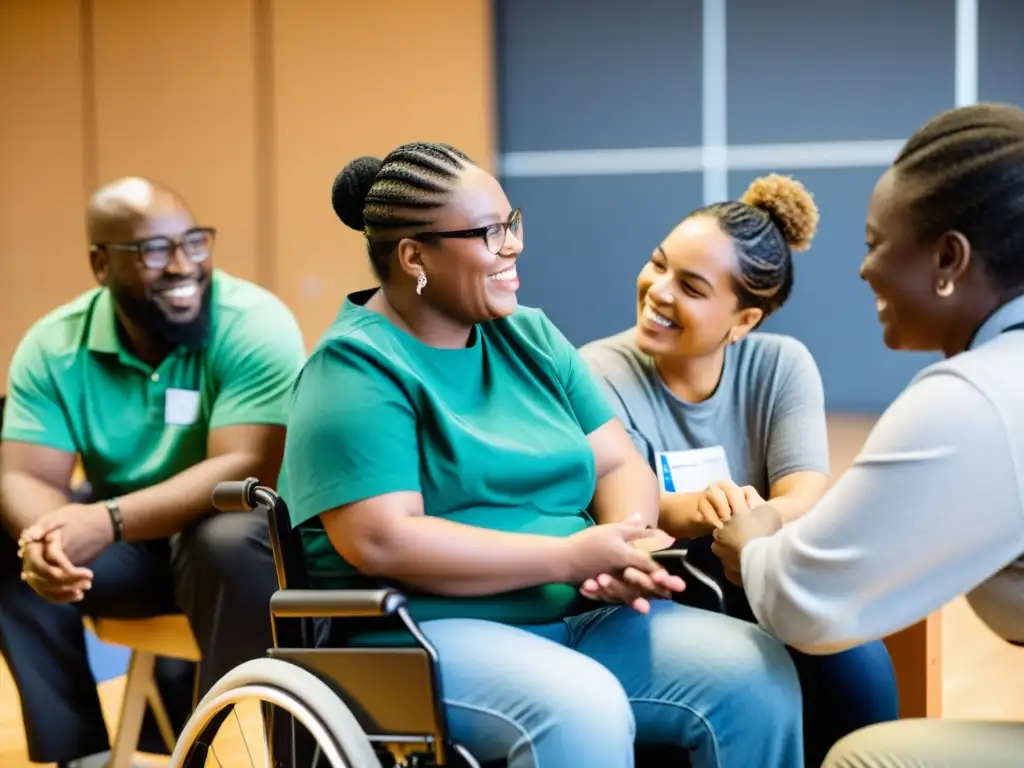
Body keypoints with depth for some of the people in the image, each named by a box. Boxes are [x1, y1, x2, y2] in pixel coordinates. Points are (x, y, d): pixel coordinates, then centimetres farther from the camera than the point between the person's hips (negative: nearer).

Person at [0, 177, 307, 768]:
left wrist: (110, 520, -40)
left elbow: (246, 468, -28)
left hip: (230, 529, -4)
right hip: (121, 546, 4)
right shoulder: (55, 345, -7)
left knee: (234, 542, -35)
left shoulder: (256, 325, -19)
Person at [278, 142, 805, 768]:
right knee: (582, 710, -35)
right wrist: (573, 557, -20)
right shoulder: (357, 368, -10)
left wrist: (626, 547, -13)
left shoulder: (531, 337, 13)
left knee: (756, 671, -14)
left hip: (573, 620, 7)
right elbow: (381, 542, -21)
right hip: (425, 635, -7)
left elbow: (621, 465, 11)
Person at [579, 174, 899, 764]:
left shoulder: (783, 367, 1)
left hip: (764, 592, 2)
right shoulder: (598, 375, -6)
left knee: (851, 655, -26)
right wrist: (692, 510, -40)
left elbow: (806, 503, -13)